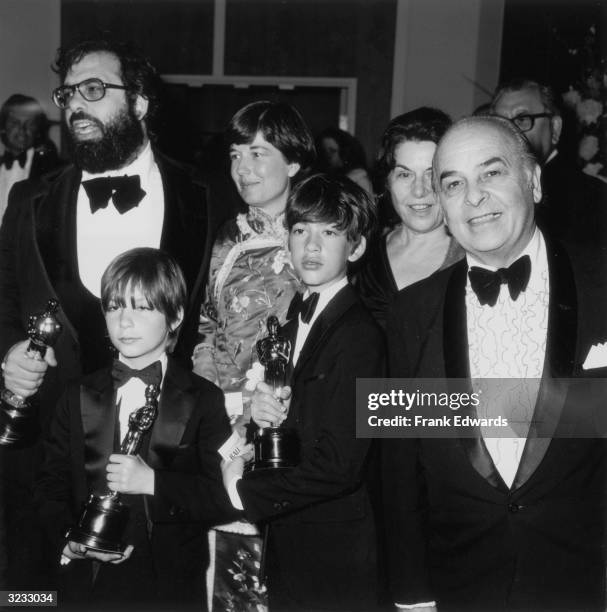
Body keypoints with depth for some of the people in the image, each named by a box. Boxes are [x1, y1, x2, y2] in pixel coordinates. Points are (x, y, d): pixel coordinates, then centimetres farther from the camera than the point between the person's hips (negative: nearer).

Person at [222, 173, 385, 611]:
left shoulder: (359, 335, -20)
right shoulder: (297, 317, 6)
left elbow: (339, 465, -25)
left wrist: (243, 489, -15)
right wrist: (263, 409, -9)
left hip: (335, 555, -7)